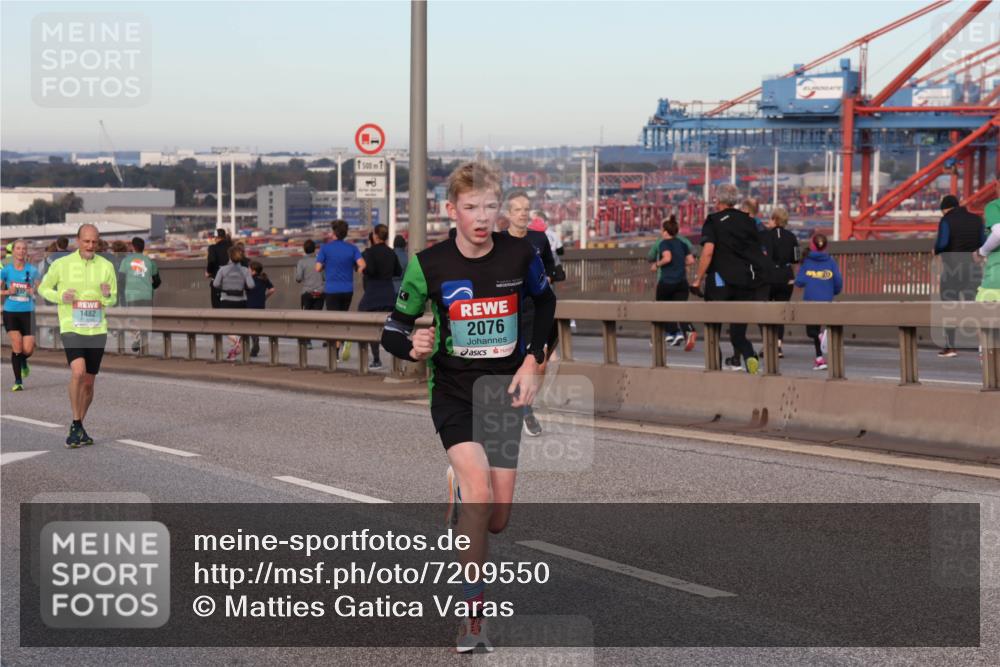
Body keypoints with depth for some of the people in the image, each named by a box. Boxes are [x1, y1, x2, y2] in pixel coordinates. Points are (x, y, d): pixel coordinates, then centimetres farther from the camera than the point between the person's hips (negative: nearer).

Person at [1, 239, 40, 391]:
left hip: (27, 312, 1)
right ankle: (18, 381, 3)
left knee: (28, 349, -5)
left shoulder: (32, 269, 1)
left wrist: (33, 291, -9)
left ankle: (23, 362, 33)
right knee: (17, 346, -9)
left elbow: (38, 287, 13)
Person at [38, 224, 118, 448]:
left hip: (97, 331, 3)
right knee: (78, 372, -23)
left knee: (88, 381, 8)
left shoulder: (106, 266, 3)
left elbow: (113, 299, 11)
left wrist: (107, 295, -13)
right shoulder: (61, 265, -3)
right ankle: (76, 425, -11)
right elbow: (43, 288, 8)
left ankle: (79, 428, 24)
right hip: (71, 329, -3)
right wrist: (61, 297, -12)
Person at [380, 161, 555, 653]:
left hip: (505, 391, 3)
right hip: (454, 393, -3)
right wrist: (414, 348, -27)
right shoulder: (429, 264, -11)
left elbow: (544, 303, 14)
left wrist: (532, 362, 4)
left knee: (497, 519, 1)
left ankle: (458, 491, 41)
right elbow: (393, 332, -4)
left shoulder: (519, 254, -6)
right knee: (479, 492, -26)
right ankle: (472, 616, -16)